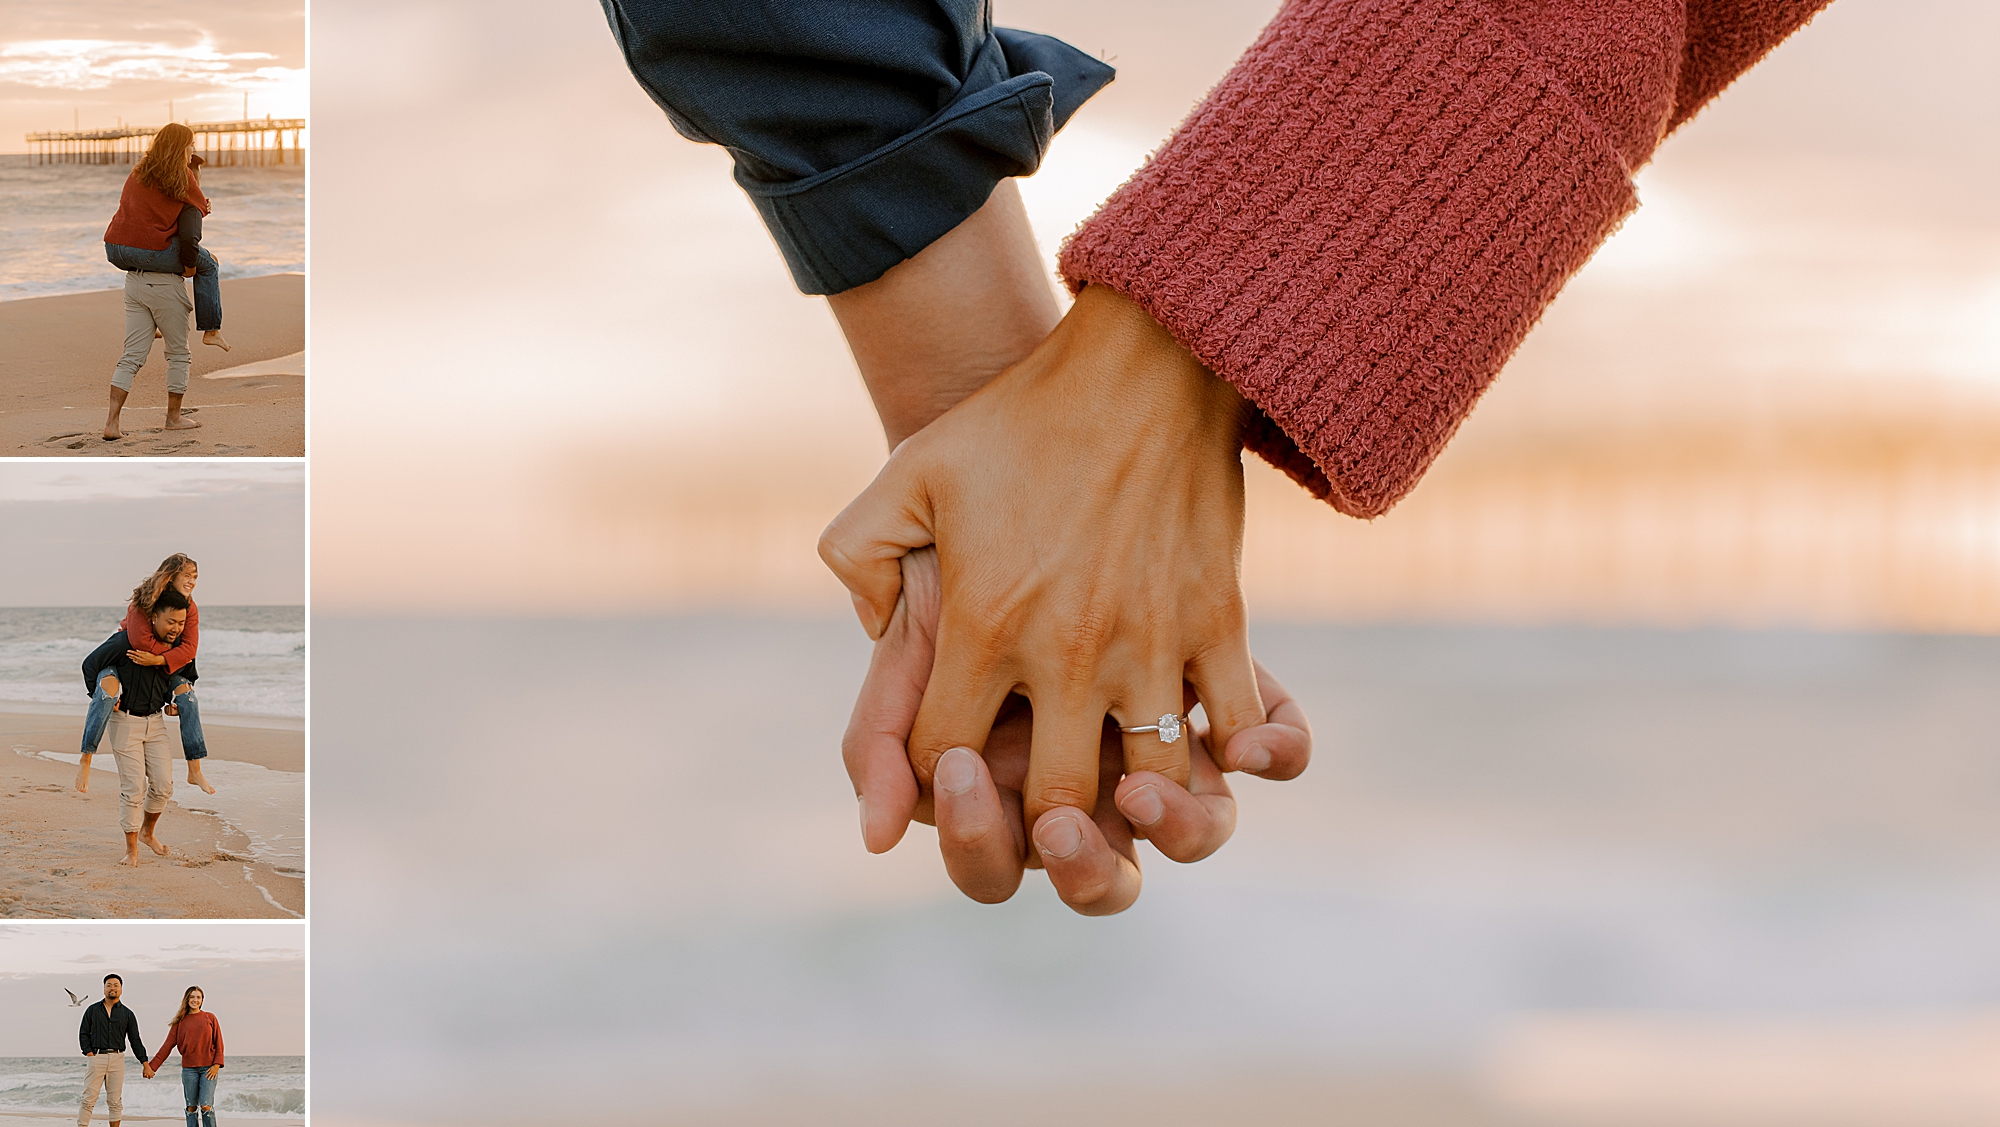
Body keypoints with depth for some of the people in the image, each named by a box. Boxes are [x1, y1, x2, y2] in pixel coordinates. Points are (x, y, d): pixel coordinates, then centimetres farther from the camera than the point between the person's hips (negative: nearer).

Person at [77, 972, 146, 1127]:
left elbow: (135, 1041, 11)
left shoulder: (127, 1014, 13)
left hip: (117, 1059, 1)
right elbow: (83, 1034, 9)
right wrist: (89, 1052, -7)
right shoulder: (92, 1010, 12)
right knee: (88, 1099, -7)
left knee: (115, 1100, 2)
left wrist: (145, 1063, 4)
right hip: (95, 1058, -1)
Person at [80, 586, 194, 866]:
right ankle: (131, 848, 6)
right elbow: (91, 665, -8)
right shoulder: (127, 641, -20)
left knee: (163, 784, 0)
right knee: (133, 787, -7)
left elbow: (187, 676, 20)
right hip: (124, 720, -5)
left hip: (155, 720, 5)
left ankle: (147, 832, 26)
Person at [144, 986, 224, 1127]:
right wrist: (152, 1066, 1)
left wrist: (216, 1065, -6)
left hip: (208, 1068, -2)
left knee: (206, 1106, -11)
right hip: (189, 1069, 2)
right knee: (191, 1107, 2)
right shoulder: (180, 1022, 8)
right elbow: (167, 1046, 6)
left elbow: (218, 1043, 6)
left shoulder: (210, 1018, 7)